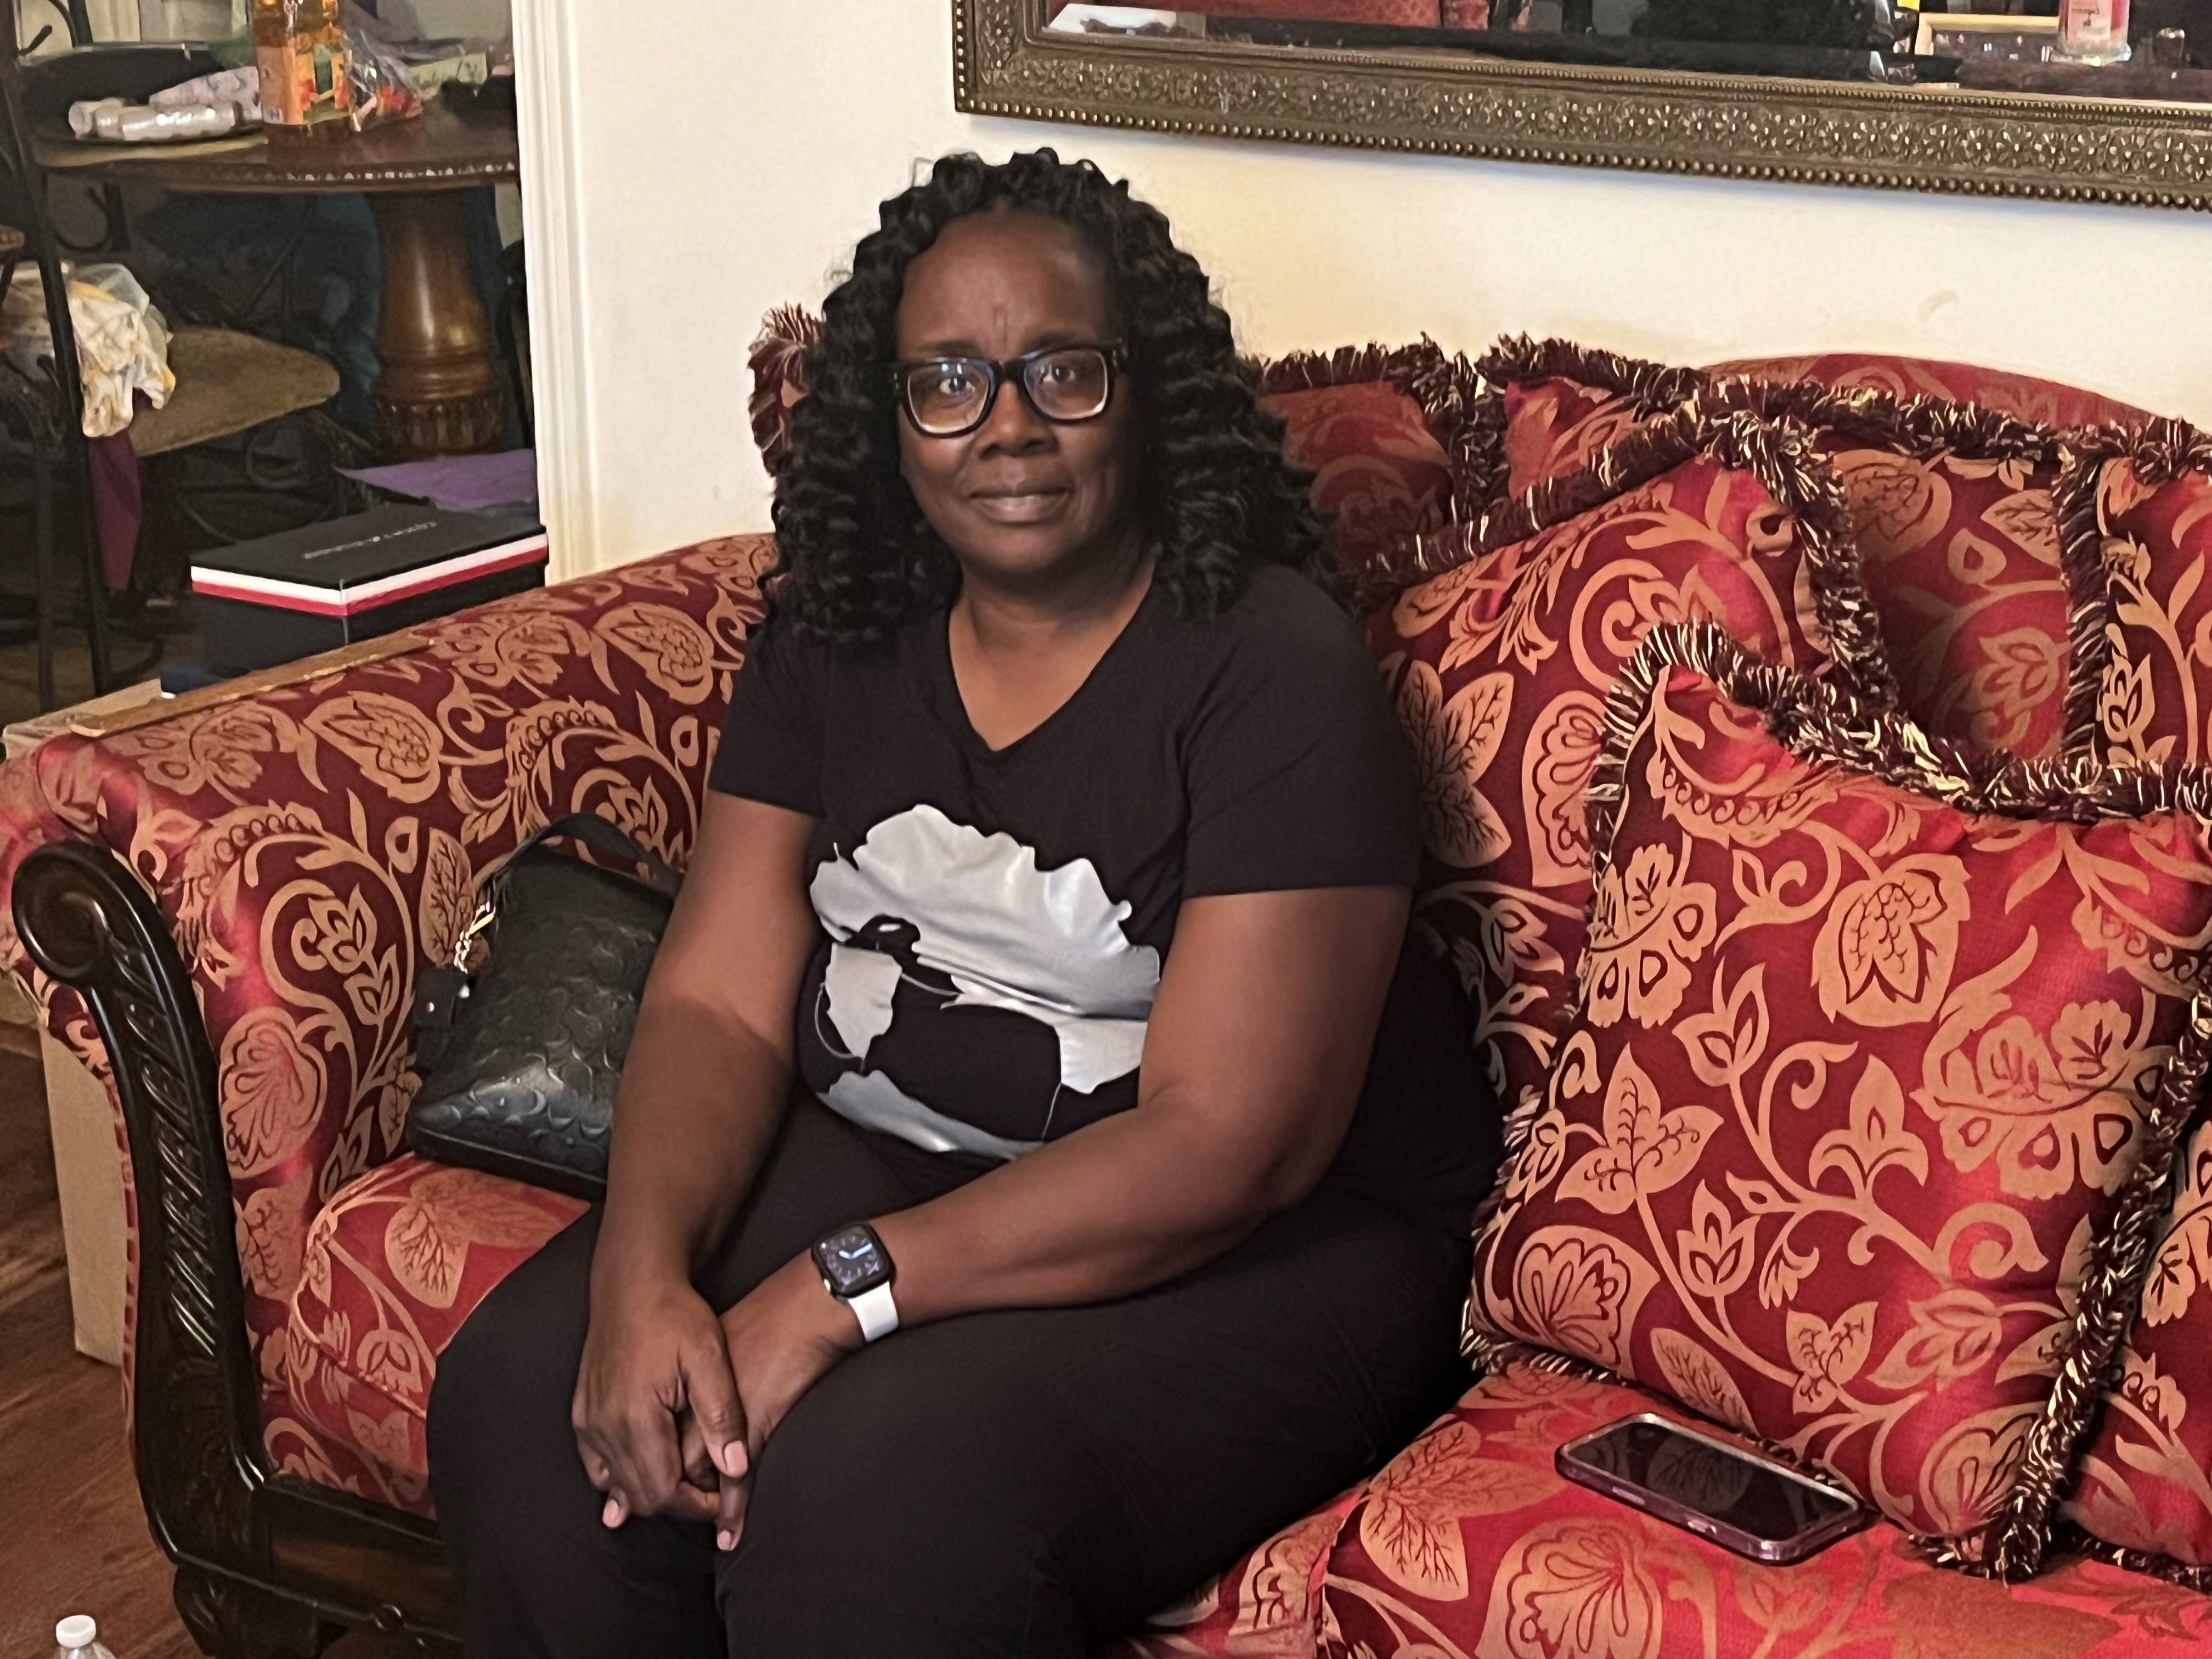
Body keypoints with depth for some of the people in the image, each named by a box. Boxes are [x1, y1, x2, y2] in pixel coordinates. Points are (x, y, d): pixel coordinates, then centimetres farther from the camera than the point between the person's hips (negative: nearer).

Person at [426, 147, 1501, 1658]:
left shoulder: (1276, 669, -14)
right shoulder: (837, 640, 5)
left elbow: (1224, 1147, -20)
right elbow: (720, 998, -1)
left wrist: (836, 1294, -26)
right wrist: (644, 1272, -22)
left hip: (1259, 1245, -5)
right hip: (879, 1157, 6)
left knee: (870, 1498, -31)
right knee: (522, 1397, -17)